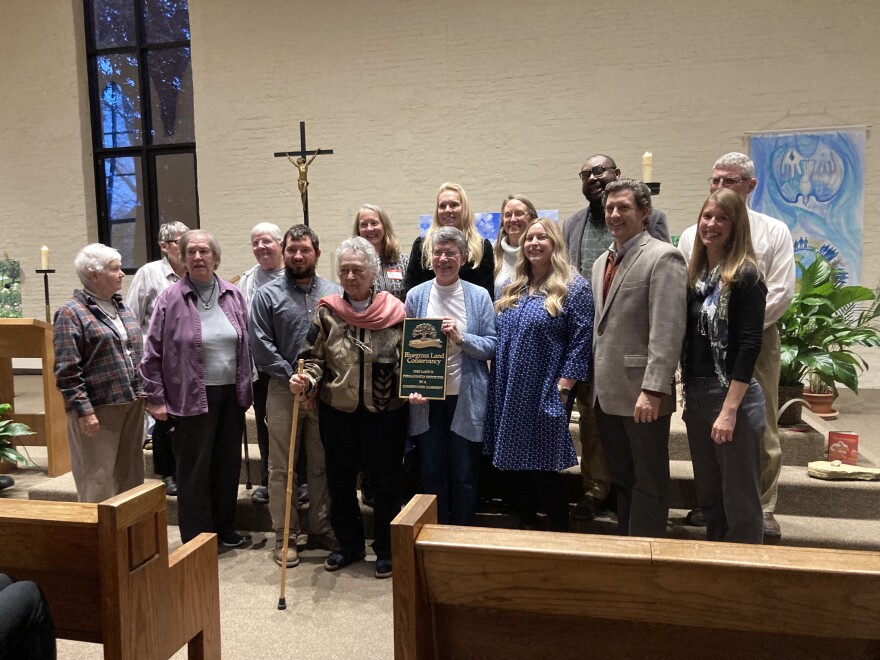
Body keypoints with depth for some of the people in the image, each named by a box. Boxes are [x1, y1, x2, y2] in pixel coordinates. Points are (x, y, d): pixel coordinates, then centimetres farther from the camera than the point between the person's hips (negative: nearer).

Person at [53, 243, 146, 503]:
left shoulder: (121, 307, 13)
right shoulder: (72, 313, -8)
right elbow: (67, 371, -13)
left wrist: (144, 392, 15)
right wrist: (84, 411, -17)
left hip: (132, 404, 7)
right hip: (98, 409, -7)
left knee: (130, 474, 15)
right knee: (99, 481, 1)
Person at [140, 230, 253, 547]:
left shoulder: (234, 295, 5)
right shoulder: (171, 299, -7)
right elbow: (152, 354, -4)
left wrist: (245, 389, 10)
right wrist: (156, 399, -5)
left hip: (231, 394, 4)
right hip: (192, 398, -4)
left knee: (228, 463, 14)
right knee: (195, 469, 6)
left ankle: (224, 527, 31)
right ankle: (196, 539, 20)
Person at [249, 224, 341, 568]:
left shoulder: (335, 293, 3)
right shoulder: (268, 295, 0)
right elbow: (261, 347, -6)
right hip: (284, 391, -1)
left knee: (322, 465, 12)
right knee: (282, 468, 7)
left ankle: (321, 527, 27)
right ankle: (285, 536, 19)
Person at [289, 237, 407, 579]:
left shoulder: (395, 311, -5)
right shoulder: (327, 311, -1)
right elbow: (315, 358, 3)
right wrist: (306, 379, -16)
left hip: (385, 411, -2)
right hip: (337, 411, 3)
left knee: (385, 483, 9)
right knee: (340, 481, 15)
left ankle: (386, 550, 27)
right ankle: (349, 545, 35)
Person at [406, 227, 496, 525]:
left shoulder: (479, 296, -1)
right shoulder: (416, 296, 3)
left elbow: (492, 346, -3)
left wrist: (461, 338, -19)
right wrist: (410, 388, -7)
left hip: (466, 398, -1)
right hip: (426, 399, 1)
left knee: (465, 475, 8)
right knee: (432, 473, 11)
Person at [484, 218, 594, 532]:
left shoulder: (573, 287, -5)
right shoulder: (512, 289, 13)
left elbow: (580, 341, -10)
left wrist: (563, 387, -16)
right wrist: (496, 384, 10)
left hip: (546, 395, -6)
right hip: (509, 394, 6)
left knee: (543, 469, 1)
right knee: (516, 464, 13)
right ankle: (525, 526, 30)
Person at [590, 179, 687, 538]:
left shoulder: (663, 258, -10)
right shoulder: (602, 262, 16)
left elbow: (667, 332, -18)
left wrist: (653, 390, -24)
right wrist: (595, 381, 13)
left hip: (641, 395, -8)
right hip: (607, 394, 8)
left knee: (649, 485, 6)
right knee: (622, 481, 18)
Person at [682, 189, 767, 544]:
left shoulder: (745, 275, -10)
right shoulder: (696, 274, 11)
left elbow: (749, 346, -16)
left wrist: (729, 410, -20)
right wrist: (688, 394, 11)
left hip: (733, 396, -7)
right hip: (696, 397, 7)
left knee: (740, 501, 4)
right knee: (708, 497, 17)